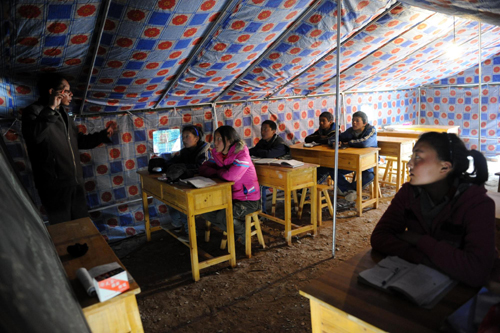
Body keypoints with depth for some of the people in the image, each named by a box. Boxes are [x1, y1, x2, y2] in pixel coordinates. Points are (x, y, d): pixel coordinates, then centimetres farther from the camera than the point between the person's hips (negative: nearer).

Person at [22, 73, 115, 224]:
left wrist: (103, 135, 19)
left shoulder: (64, 115, 17)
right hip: (55, 185, -8)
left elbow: (79, 140, 27)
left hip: (75, 181, 8)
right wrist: (50, 109, -27)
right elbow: (33, 136, -31)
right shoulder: (34, 111, -9)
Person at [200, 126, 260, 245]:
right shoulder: (217, 153, 0)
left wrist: (217, 172, -15)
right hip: (230, 196, 8)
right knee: (205, 211, -2)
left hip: (248, 200, -8)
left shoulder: (242, 154, -24)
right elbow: (203, 168, -1)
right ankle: (233, 228, 15)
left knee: (222, 216, -27)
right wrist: (219, 173, -21)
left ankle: (243, 233, 4)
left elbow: (231, 176, -37)